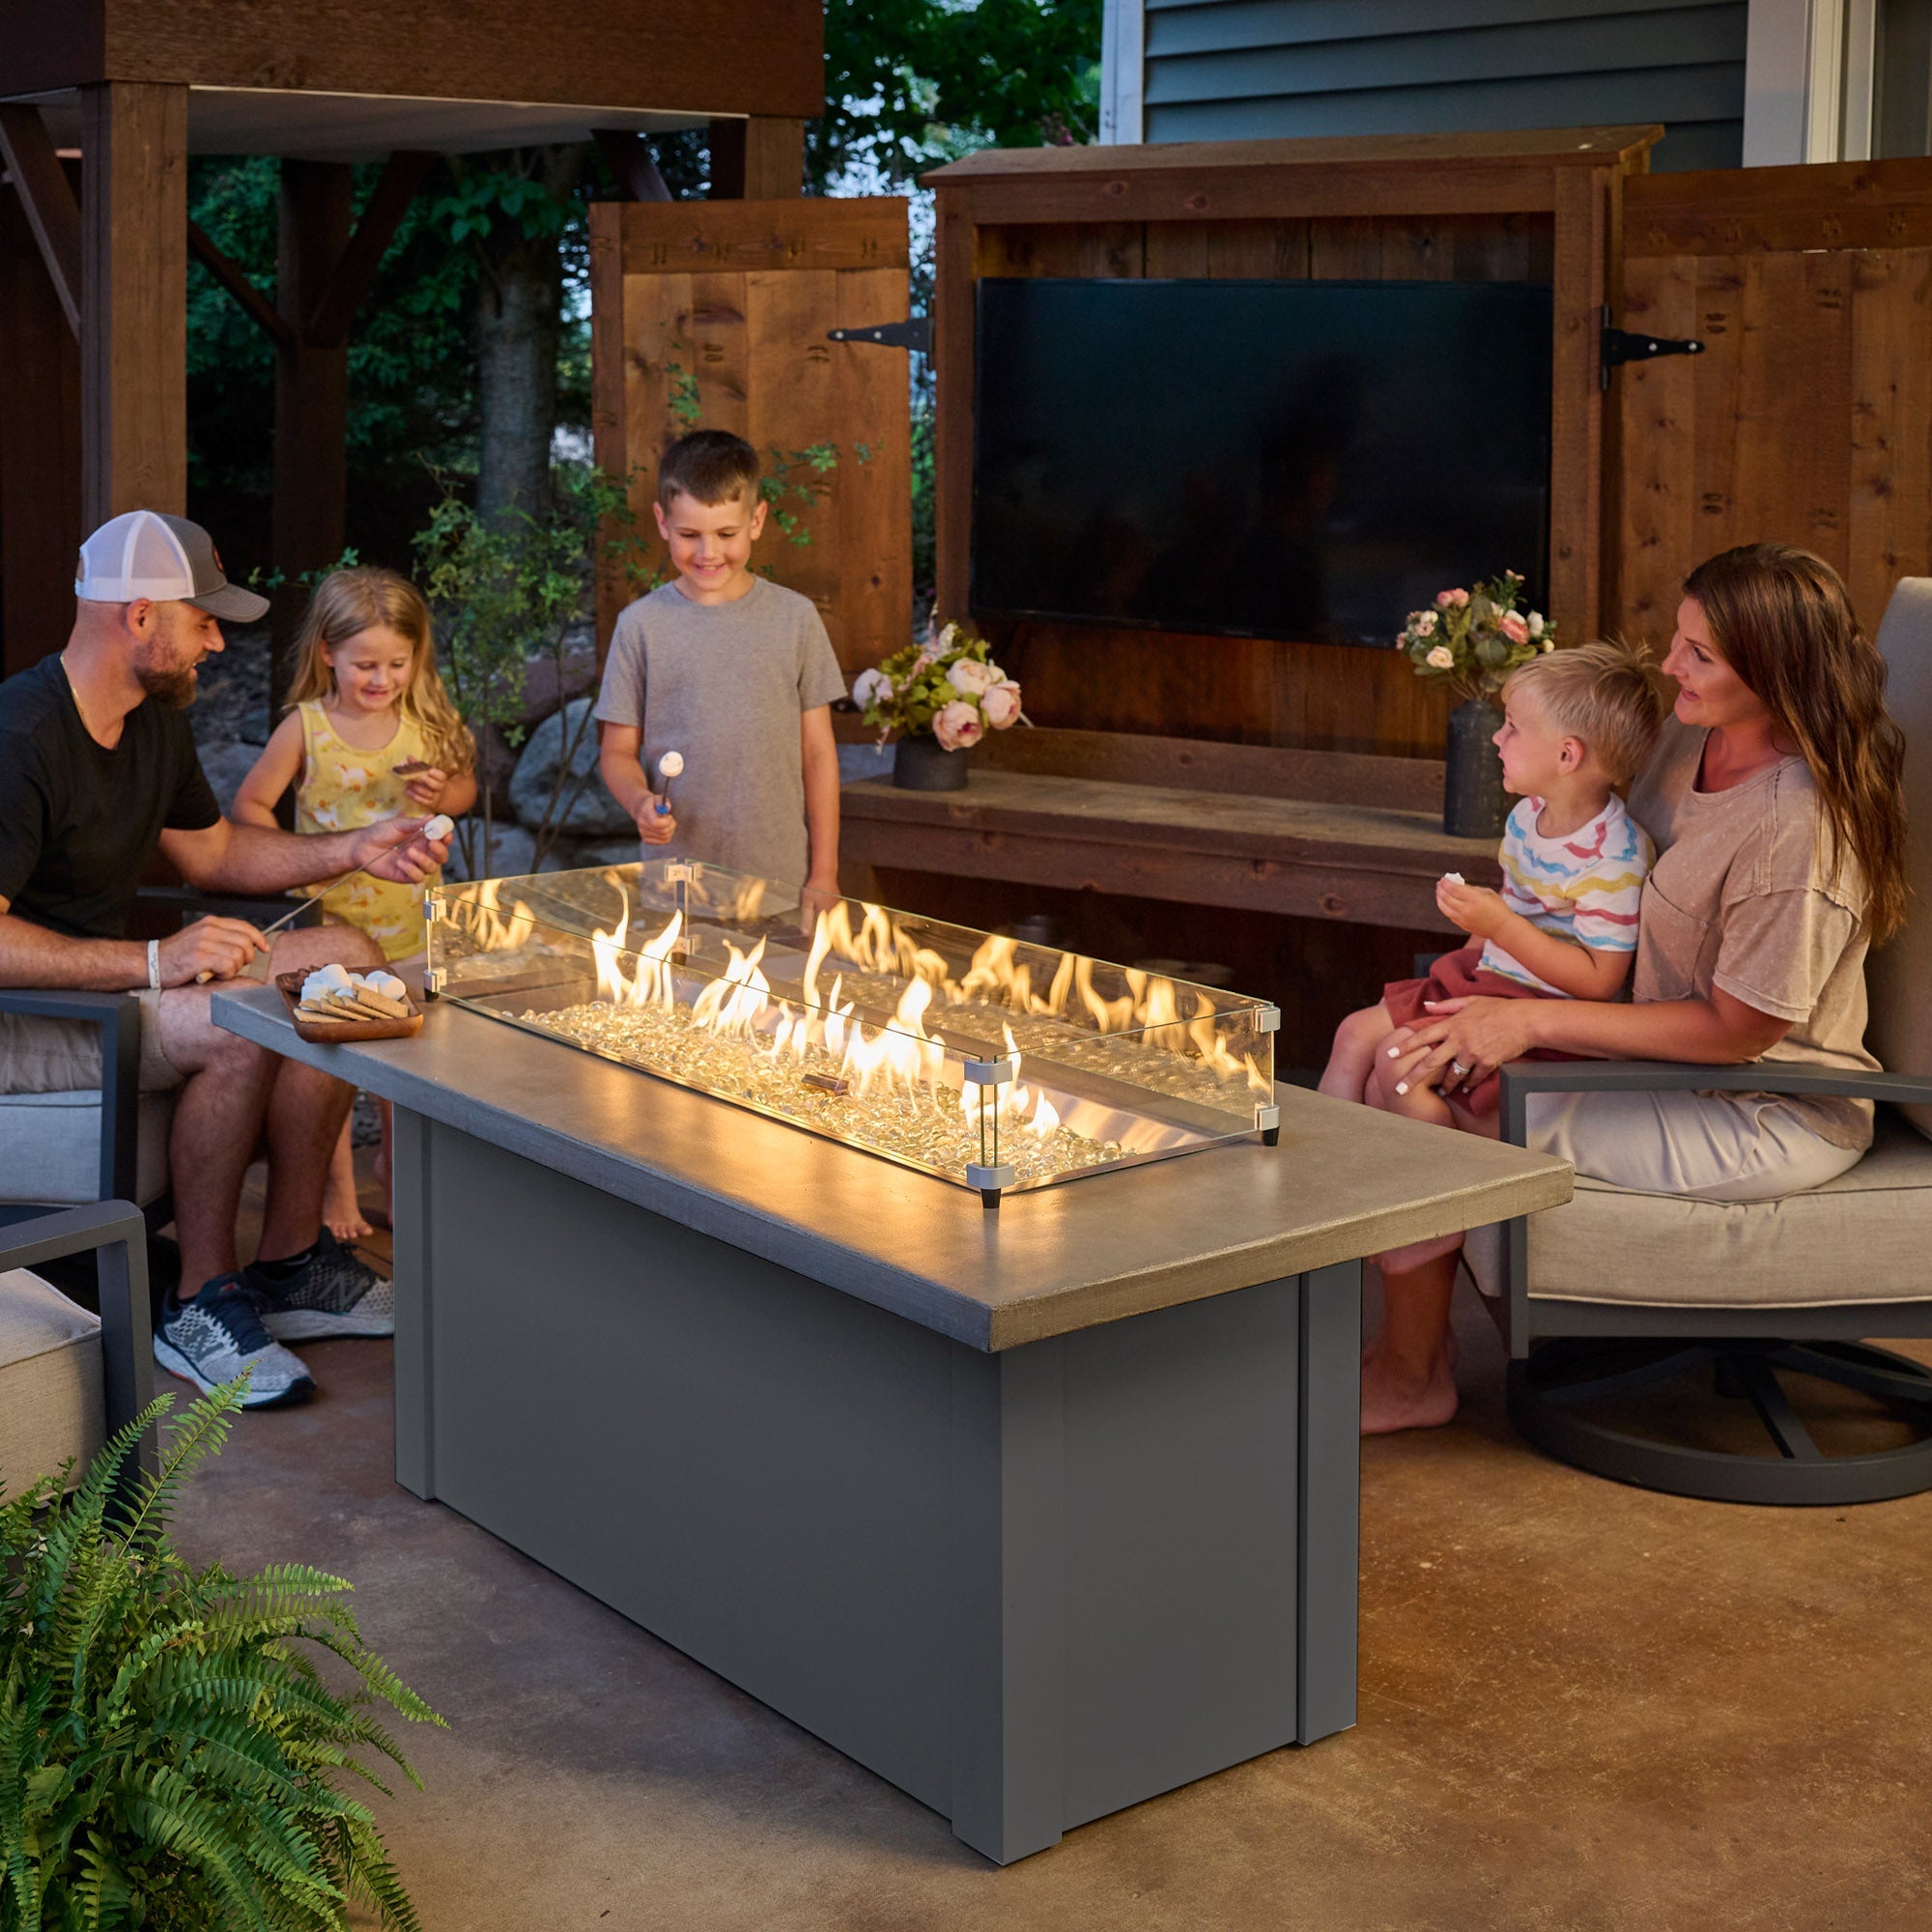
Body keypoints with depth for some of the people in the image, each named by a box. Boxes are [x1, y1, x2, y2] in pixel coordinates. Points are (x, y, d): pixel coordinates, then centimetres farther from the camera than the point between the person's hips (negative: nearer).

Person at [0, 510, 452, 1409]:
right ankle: (199, 1304, -15)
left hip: (113, 977, 10)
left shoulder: (156, 721, 7)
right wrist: (152, 962, -34)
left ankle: (288, 1265, 1)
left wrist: (355, 850, 9)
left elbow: (214, 850, 21)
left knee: (348, 961, -3)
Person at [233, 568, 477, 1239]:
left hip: (410, 913, 3)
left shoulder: (425, 723, -2)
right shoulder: (305, 729, -10)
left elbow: (467, 792, 12)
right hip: (330, 917, -3)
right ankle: (337, 1186, 17)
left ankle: (395, 1164, 35)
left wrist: (442, 792, -10)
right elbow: (250, 805, -2)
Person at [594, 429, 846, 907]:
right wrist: (641, 802, -17)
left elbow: (818, 751, 4)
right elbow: (618, 750, 5)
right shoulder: (641, 625, 1)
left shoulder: (794, 617, 2)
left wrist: (824, 875, 2)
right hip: (673, 879, 0)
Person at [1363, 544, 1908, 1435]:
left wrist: (1533, 1022, -22)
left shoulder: (1799, 821, -28)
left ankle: (1408, 1378, 6)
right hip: (1667, 1060, 9)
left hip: (1765, 1120, -9)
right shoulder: (1694, 736, 0)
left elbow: (1738, 1028, -22)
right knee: (1384, 1045, -3)